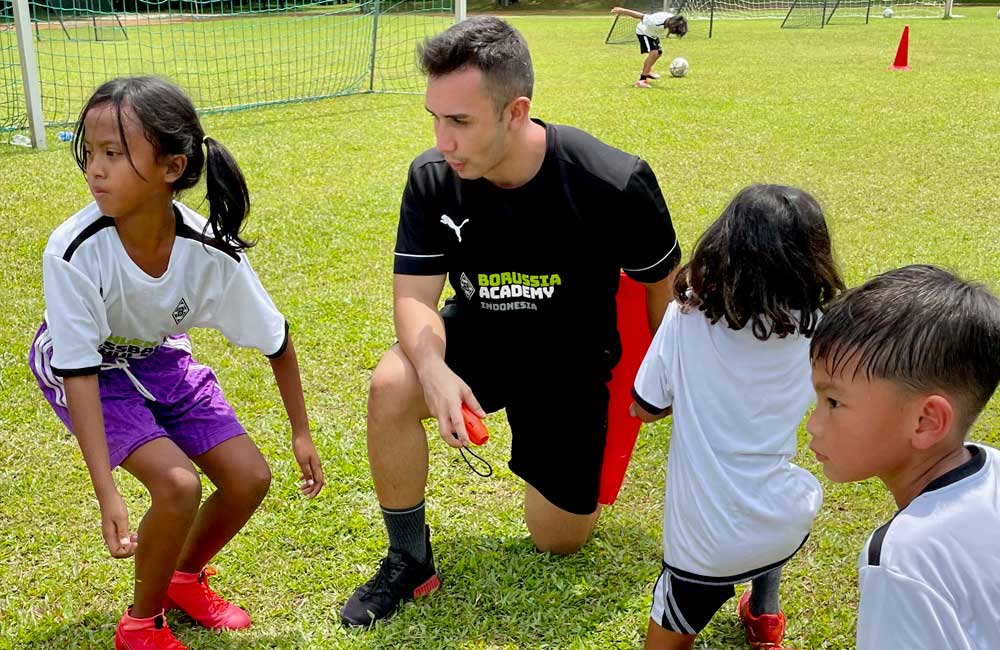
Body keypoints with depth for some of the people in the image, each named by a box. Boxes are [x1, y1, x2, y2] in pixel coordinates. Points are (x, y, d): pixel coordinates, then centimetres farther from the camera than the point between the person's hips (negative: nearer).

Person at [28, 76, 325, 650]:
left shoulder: (211, 250, -27)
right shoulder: (75, 251, -35)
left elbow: (276, 339, -12)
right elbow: (80, 370, -30)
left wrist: (302, 434, -5)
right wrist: (108, 494, -35)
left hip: (158, 357, 4)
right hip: (84, 367, -3)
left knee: (250, 478, -4)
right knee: (178, 485, -22)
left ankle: (185, 578, 26)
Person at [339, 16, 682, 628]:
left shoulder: (615, 182, -28)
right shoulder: (432, 178, -21)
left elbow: (664, 284, -10)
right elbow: (414, 297, -18)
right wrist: (434, 370, -40)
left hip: (572, 357, -1)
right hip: (478, 337, 2)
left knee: (559, 540, 6)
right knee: (391, 387, -31)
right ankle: (410, 564, -7)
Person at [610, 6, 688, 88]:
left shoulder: (673, 20, -23)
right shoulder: (657, 23, -42)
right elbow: (641, 16, -32)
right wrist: (622, 11, -23)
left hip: (653, 33, 8)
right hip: (643, 32, -8)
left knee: (659, 52, 20)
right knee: (653, 52, -24)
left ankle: (647, 71, 46)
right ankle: (641, 80, -26)